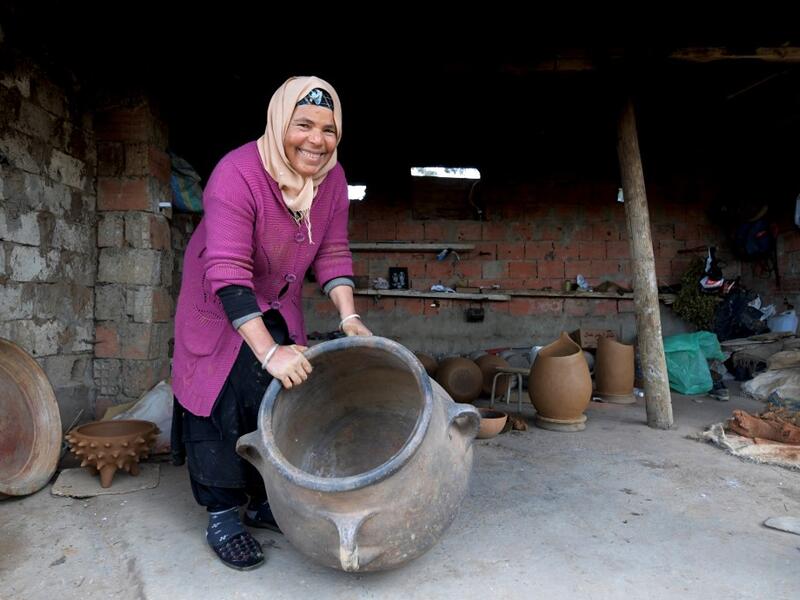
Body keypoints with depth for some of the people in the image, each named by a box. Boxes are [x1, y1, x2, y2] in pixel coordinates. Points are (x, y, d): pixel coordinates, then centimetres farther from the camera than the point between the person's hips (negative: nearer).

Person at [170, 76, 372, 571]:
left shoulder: (332, 178, -12)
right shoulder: (237, 174, -31)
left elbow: (332, 254, -5)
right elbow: (227, 274, -38)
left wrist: (349, 317, -18)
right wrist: (270, 352, -43)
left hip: (279, 305, 6)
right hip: (219, 307, -5)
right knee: (224, 402, -6)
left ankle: (264, 503, 24)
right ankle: (222, 517, 11)